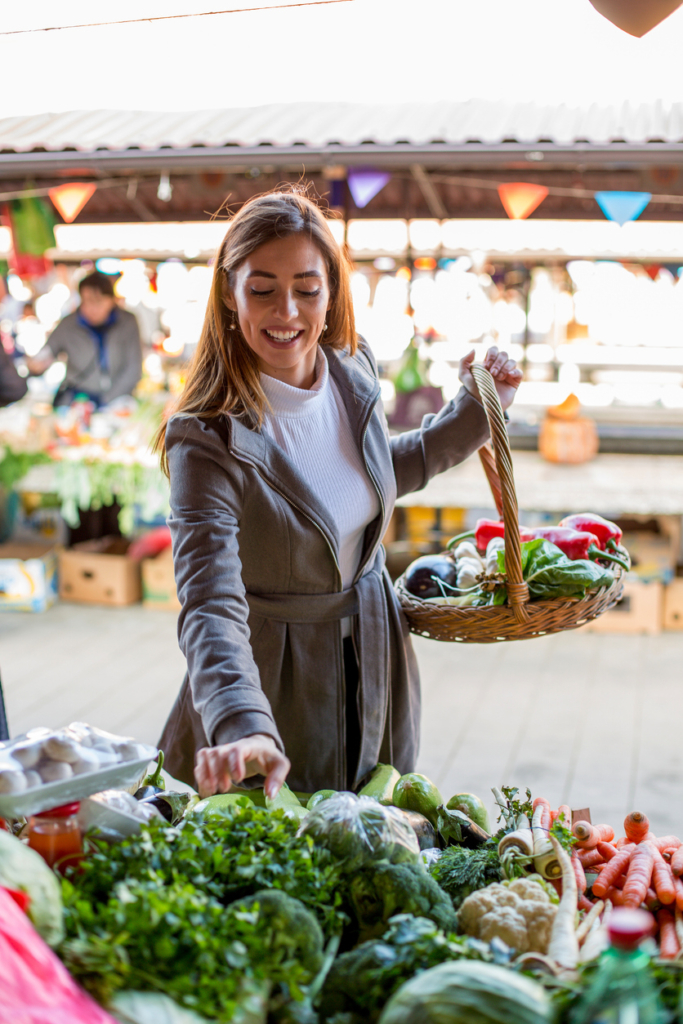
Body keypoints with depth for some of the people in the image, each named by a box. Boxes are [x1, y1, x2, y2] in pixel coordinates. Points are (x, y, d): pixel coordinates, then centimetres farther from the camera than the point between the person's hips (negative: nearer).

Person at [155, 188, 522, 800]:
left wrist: (477, 407, 8)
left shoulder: (354, 370, -6)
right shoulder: (208, 439, -26)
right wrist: (243, 728, -52)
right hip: (274, 692, -5)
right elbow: (211, 603, -36)